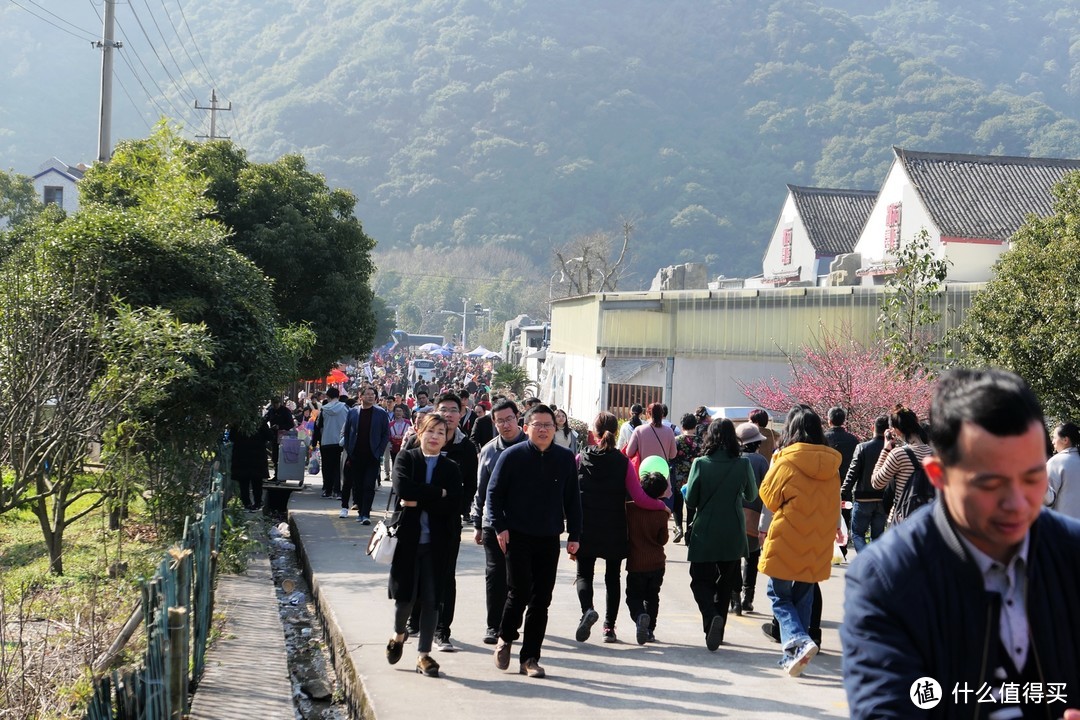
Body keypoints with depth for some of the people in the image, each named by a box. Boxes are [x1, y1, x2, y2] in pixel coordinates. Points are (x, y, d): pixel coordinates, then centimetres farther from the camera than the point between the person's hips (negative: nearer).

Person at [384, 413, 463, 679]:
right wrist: (437, 493, -15)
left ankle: (424, 654, 14)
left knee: (431, 599, 2)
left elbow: (453, 505, -8)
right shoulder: (406, 459, 3)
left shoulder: (451, 469, 5)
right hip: (407, 538, -1)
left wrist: (419, 501, -12)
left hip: (437, 542, 1)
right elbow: (402, 487, -16)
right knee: (405, 595, 0)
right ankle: (398, 634, 32)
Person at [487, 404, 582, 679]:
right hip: (517, 536, -3)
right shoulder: (512, 456, -3)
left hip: (549, 539, 3)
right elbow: (494, 492, 1)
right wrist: (500, 527, -8)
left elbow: (572, 499, 12)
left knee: (541, 600, 3)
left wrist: (574, 535, 7)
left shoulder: (566, 459, 5)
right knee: (520, 591, -9)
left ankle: (530, 658, 12)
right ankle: (505, 638, 19)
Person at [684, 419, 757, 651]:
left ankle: (712, 617, -21)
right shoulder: (743, 464, -6)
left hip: (705, 533, -2)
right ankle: (718, 631, 19)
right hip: (733, 535, 2)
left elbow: (690, 499, -7)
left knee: (700, 580, 5)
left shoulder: (700, 464, -11)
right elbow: (751, 496, 9)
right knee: (725, 583, 16)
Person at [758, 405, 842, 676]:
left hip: (787, 541, -5)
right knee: (803, 597, 16)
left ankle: (798, 641, -17)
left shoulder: (787, 460, -13)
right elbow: (834, 503, 14)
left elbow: (769, 496, -2)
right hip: (818, 544, 5)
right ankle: (793, 655, 16)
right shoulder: (831, 463, 3)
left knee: (779, 594, 7)